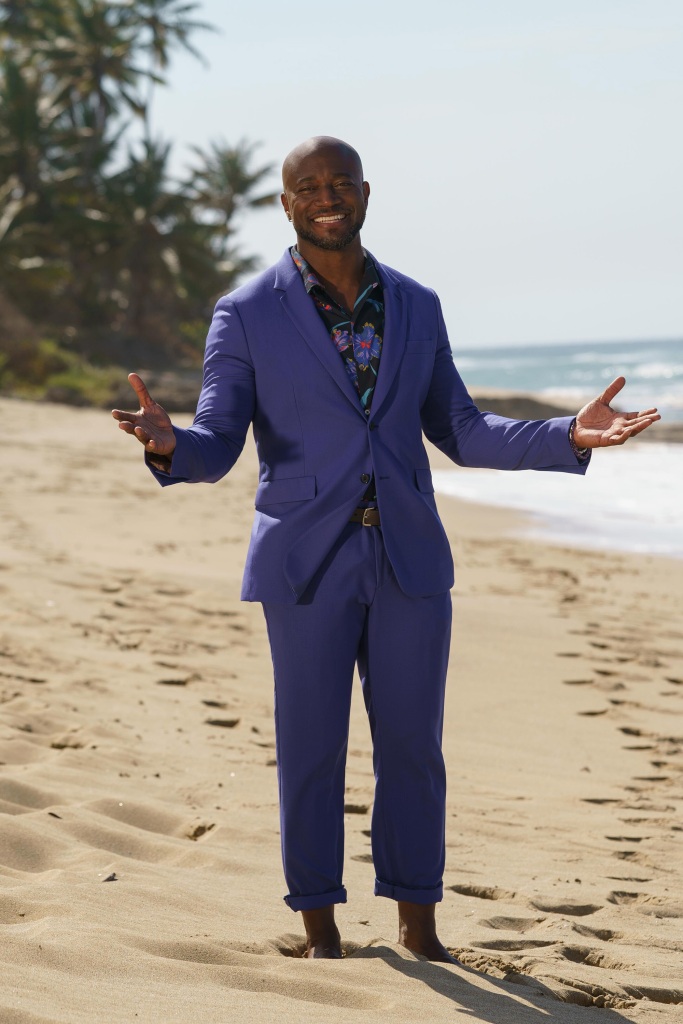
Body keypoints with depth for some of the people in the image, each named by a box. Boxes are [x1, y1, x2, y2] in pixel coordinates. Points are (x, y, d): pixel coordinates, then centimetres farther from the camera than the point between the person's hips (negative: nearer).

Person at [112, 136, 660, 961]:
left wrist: (569, 436, -2)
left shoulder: (416, 307, 7)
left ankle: (418, 926, 19)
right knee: (311, 747, 3)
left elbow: (460, 432, 11)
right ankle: (320, 929, 17)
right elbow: (214, 449, -7)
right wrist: (167, 444, -32)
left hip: (410, 560, 3)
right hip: (307, 566, -3)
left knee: (413, 745, 6)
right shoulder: (246, 315, -3)